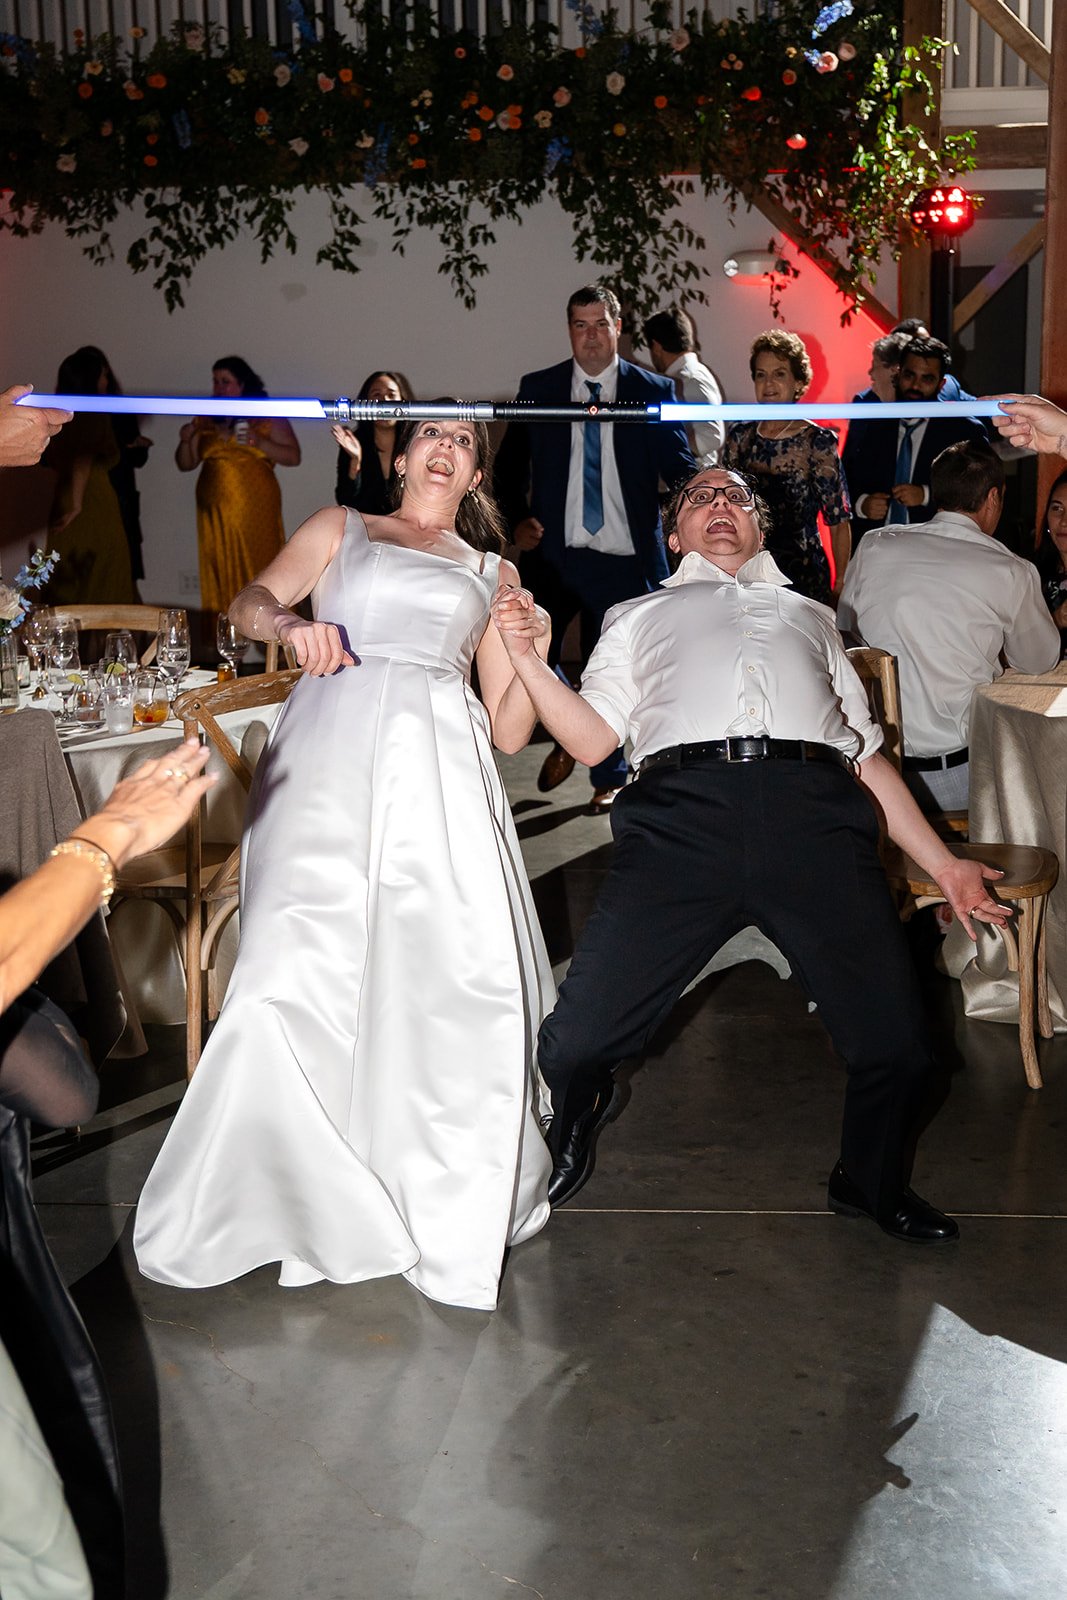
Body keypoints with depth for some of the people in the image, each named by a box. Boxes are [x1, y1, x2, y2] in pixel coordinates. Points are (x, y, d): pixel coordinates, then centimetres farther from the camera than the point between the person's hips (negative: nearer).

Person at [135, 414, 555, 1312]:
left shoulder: (493, 574, 28)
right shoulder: (341, 530, 25)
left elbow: (509, 731, 22)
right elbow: (248, 603, 7)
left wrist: (536, 650, 5)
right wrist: (292, 624, -14)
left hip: (442, 764, 1)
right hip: (332, 754, -1)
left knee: (464, 979, -16)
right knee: (304, 970, -18)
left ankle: (455, 1209, -3)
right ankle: (298, 1197, -3)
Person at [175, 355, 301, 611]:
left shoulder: (268, 417, 6)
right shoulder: (205, 421, 14)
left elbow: (293, 457, 0)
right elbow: (185, 464, 17)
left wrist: (260, 443, -13)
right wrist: (185, 441, -3)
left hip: (256, 511, -3)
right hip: (215, 511, 3)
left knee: (257, 579, -9)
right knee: (219, 579, -1)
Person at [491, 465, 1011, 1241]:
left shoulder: (811, 615, 37)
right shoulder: (640, 615, 33)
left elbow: (867, 753, 30)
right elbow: (592, 739, 18)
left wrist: (942, 862, 21)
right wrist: (527, 658, 4)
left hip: (815, 814, 2)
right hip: (683, 809, -1)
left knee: (898, 1044, -8)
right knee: (574, 1043, -12)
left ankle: (872, 1182, 25)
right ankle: (572, 1143, 24)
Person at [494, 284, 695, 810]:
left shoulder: (652, 391, 3)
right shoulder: (537, 389, 7)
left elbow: (680, 469, 1)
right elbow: (509, 466, 13)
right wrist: (517, 520, -3)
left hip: (623, 556, -1)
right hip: (552, 552, 1)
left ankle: (610, 777, 26)